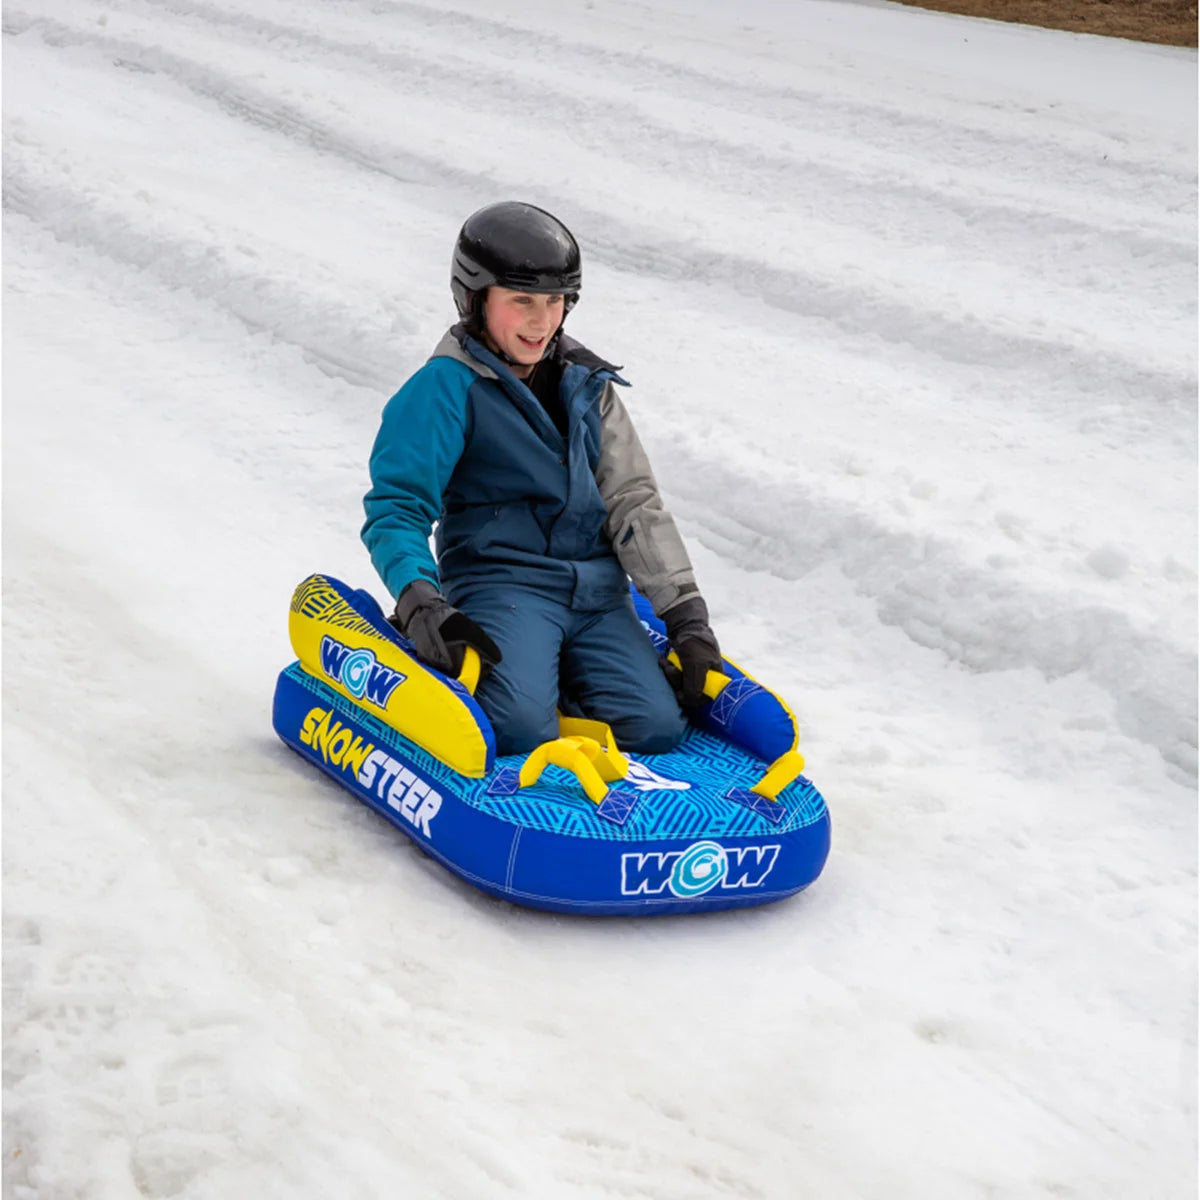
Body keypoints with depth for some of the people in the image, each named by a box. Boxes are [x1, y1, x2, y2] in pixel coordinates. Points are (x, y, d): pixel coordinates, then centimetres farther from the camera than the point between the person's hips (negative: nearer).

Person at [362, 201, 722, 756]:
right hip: (501, 581, -5)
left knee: (656, 729, -16)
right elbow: (395, 508, -9)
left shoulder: (586, 383, 12)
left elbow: (634, 504, 10)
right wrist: (421, 608, -26)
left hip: (597, 592, 5)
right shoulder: (447, 388, -4)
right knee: (522, 730, -30)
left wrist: (688, 617, 1)